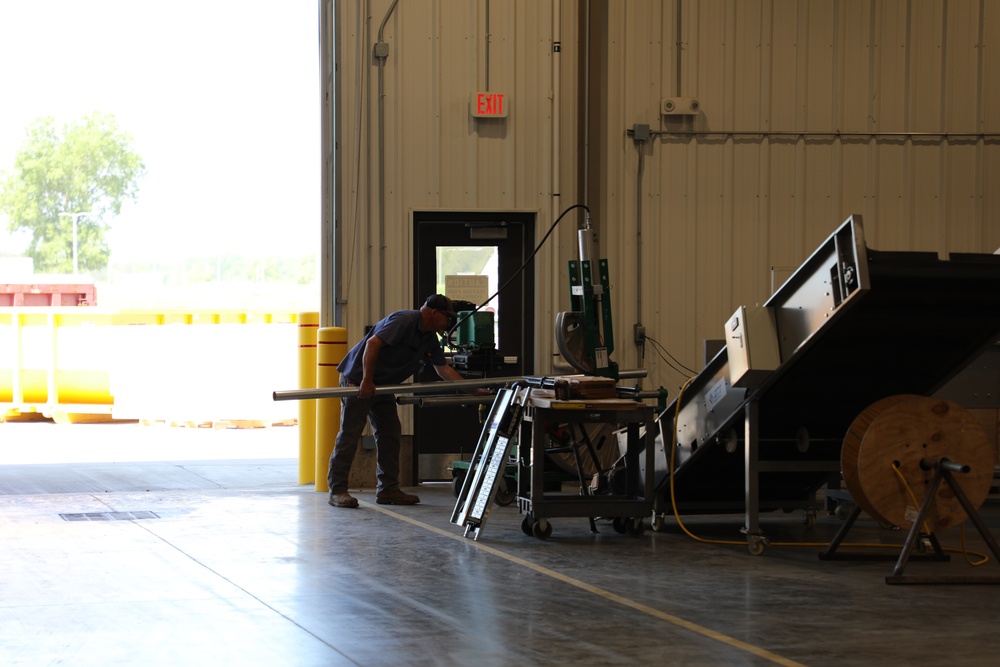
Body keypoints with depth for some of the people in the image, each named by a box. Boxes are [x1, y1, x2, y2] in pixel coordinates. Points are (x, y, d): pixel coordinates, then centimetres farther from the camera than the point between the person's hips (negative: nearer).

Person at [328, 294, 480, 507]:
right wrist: (367, 381, -28)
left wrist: (474, 390, 13)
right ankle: (337, 490, -8)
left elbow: (443, 370, 18)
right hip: (357, 379, -10)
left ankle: (388, 489, 9)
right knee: (350, 433, -9)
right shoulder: (404, 321, -19)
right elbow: (373, 343, -27)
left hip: (382, 385, 10)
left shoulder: (429, 339, 10)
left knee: (390, 434, 6)